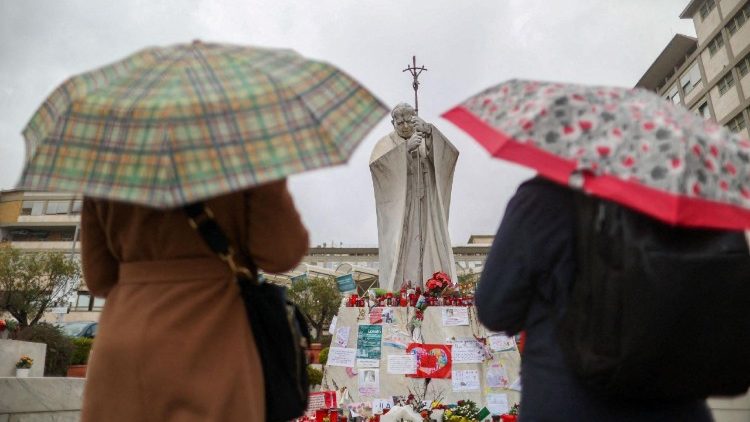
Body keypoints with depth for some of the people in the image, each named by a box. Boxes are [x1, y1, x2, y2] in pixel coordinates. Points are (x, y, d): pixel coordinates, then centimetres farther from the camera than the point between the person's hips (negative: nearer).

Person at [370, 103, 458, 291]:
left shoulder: (426, 140, 12)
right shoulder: (386, 143, 6)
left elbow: (449, 154, -7)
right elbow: (375, 163, -15)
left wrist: (429, 131, -23)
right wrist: (406, 147, -23)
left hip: (425, 209, 2)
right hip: (398, 210, -2)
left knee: (427, 247, -3)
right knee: (398, 251, -9)